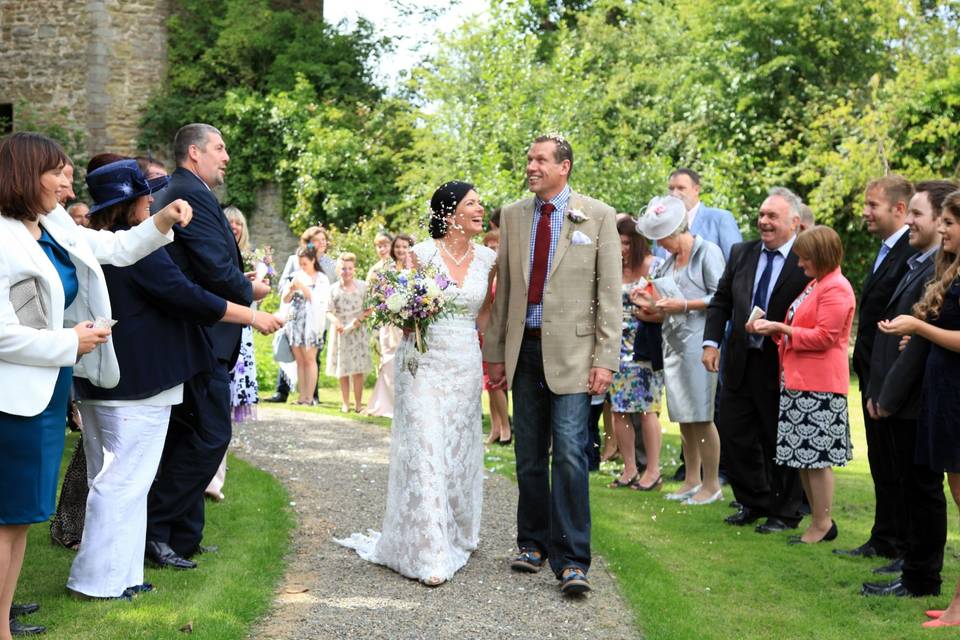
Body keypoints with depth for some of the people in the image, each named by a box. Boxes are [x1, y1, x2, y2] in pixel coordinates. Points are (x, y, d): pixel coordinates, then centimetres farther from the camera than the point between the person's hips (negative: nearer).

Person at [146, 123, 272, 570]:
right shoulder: (193, 195, -15)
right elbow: (217, 268, -21)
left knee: (188, 438, 15)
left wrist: (237, 281, 10)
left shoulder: (169, 194, 17)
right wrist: (249, 291, -3)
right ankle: (154, 528, -2)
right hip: (200, 335, -11)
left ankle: (182, 538, 23)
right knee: (210, 436, -6)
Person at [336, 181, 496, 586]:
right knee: (425, 452, -9)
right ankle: (429, 555, -9)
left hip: (465, 366, 4)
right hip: (424, 362, -4)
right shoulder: (422, 254, -5)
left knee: (459, 452, 10)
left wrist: (469, 336, 10)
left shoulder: (486, 258, 6)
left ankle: (456, 537, 28)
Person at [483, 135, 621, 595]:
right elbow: (503, 288, 12)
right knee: (529, 456, 10)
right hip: (524, 348, 4)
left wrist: (606, 359, -9)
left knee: (569, 454, -9)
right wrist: (494, 351, 10)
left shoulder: (597, 216, -2)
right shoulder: (512, 216, 9)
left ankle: (571, 561, -4)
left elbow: (610, 292, -3)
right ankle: (533, 544, 24)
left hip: (571, 350, -4)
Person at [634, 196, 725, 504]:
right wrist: (652, 304, 3)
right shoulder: (669, 261, 17)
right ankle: (692, 480, 20)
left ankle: (712, 484, 4)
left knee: (701, 416, -5)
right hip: (673, 341, 8)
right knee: (683, 417, 11)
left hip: (698, 340, -8)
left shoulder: (707, 252, -5)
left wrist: (685, 305, -17)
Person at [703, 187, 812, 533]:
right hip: (740, 363, 6)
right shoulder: (742, 254, 7)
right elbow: (721, 302, 11)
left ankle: (785, 513, 22)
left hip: (782, 368, -6)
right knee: (733, 435, 11)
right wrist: (711, 342, 1)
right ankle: (753, 503, 28)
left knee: (779, 441, 6)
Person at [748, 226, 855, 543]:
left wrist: (780, 328, -14)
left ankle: (822, 525, 4)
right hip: (798, 381, 10)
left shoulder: (836, 288, -12)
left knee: (815, 456, -5)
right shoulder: (814, 284, 19)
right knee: (803, 456, 11)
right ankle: (818, 521, 19)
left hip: (818, 387, -10)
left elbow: (824, 337, -17)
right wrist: (772, 328, 10)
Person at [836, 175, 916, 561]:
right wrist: (866, 372, 15)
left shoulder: (914, 254, -18)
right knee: (881, 463, 17)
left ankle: (911, 551, 12)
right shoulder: (885, 252, 15)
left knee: (900, 467, 1)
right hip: (875, 378, 10)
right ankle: (884, 540, 27)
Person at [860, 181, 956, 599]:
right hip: (902, 402, 9)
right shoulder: (918, 264, 14)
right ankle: (914, 560, 31)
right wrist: (878, 391, 12)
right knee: (916, 488, 18)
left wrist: (890, 397, -17)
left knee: (923, 489, 1)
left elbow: (920, 340, -22)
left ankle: (920, 580, 12)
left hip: (919, 402, -9)